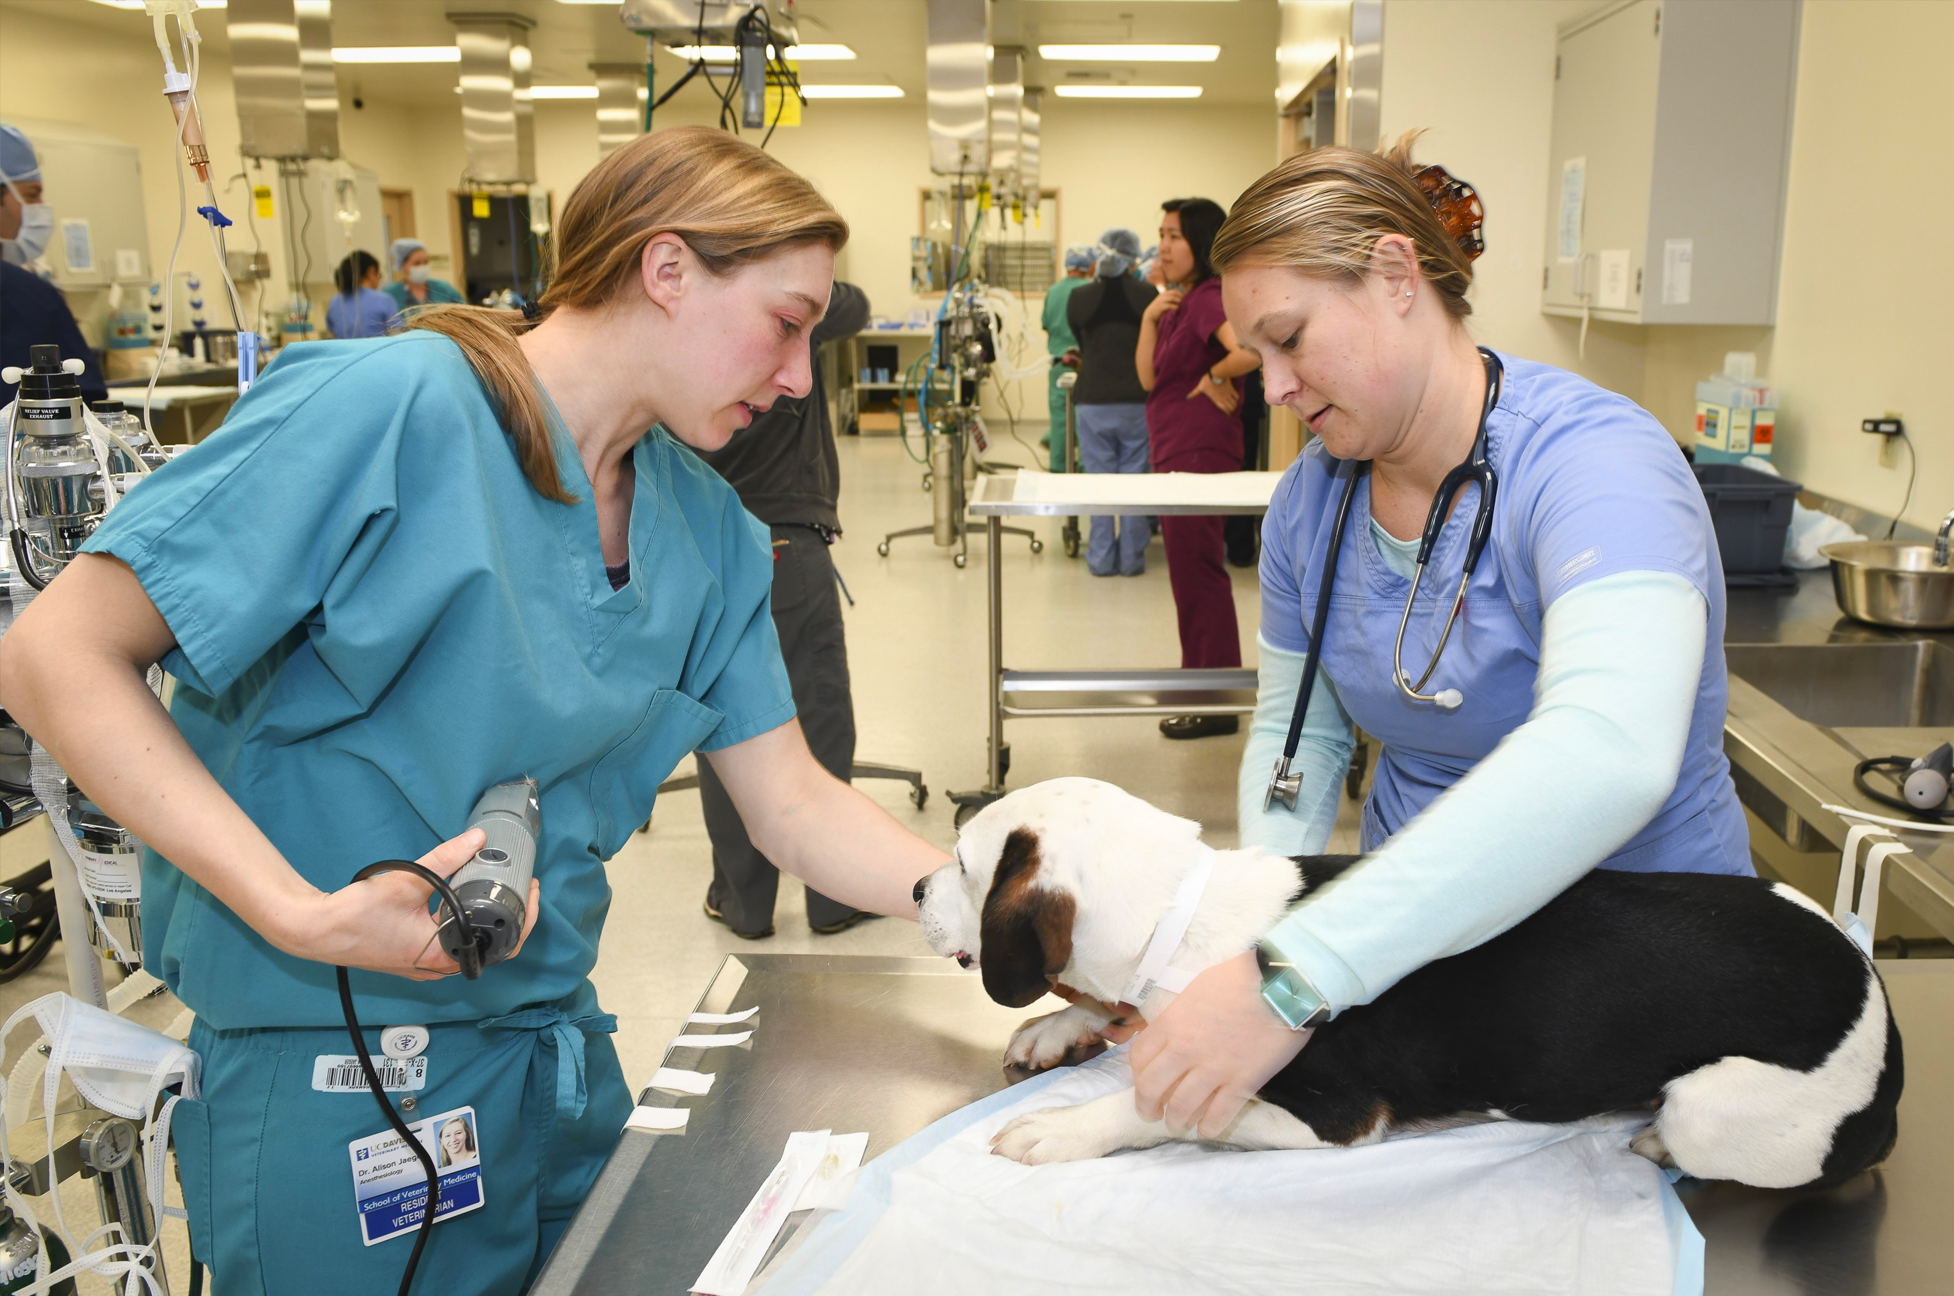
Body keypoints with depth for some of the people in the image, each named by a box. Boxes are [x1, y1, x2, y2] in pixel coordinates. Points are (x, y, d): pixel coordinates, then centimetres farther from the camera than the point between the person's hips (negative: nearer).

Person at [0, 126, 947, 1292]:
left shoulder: (709, 530, 3)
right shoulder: (392, 408, -20)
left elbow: (797, 812, 4)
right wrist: (300, 914, -27)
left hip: (558, 1053, 7)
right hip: (337, 1080, -6)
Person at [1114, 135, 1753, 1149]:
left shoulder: (1592, 459, -22)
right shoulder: (1311, 497, 0)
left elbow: (1609, 752, -39)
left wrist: (1296, 975, -44)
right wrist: (1268, 913, -11)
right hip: (1412, 931, 5)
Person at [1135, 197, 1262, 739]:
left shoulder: (1210, 297, -14)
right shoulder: (1180, 301, 16)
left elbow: (1249, 350, -34)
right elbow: (1149, 377, 8)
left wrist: (1214, 378, -17)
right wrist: (1150, 317, -3)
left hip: (1201, 451, -10)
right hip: (1175, 450, 10)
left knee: (1197, 568, -6)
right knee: (1188, 568, 16)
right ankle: (1199, 679, 28)